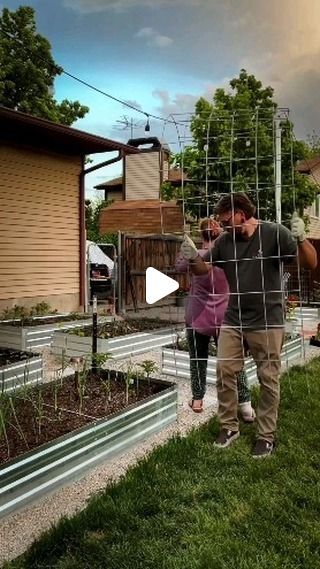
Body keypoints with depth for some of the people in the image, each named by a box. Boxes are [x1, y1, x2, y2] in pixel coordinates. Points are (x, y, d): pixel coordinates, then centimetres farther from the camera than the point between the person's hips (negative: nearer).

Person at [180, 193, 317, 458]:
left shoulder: (274, 233, -12)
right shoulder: (225, 240, 1)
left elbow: (311, 264, -14)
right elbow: (203, 269, 7)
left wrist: (301, 239, -34)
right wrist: (193, 258, -15)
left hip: (267, 321, -4)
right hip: (233, 320, 5)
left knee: (268, 379, 6)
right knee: (224, 371, 7)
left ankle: (266, 436, 22)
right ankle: (229, 426, 24)